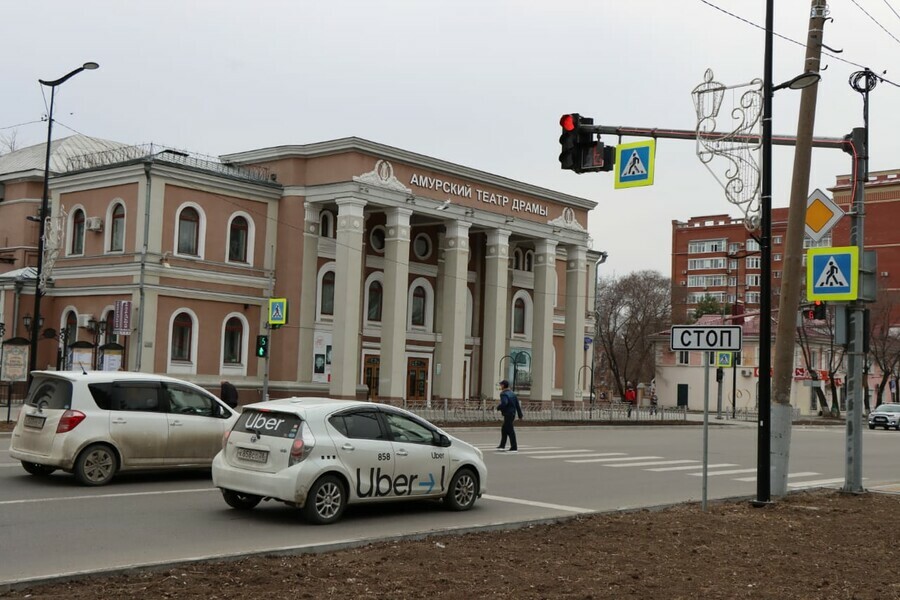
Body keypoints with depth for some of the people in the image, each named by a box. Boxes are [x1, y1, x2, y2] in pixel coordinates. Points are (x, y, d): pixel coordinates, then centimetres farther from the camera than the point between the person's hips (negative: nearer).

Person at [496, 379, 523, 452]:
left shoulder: (503, 394, -13)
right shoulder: (512, 394, 14)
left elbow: (504, 403, -31)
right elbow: (517, 405, 12)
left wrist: (498, 407, -12)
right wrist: (520, 414, 12)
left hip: (507, 414, -9)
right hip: (513, 414, 9)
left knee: (510, 431, -5)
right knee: (504, 430, 18)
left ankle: (514, 447, -4)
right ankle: (502, 446, 23)